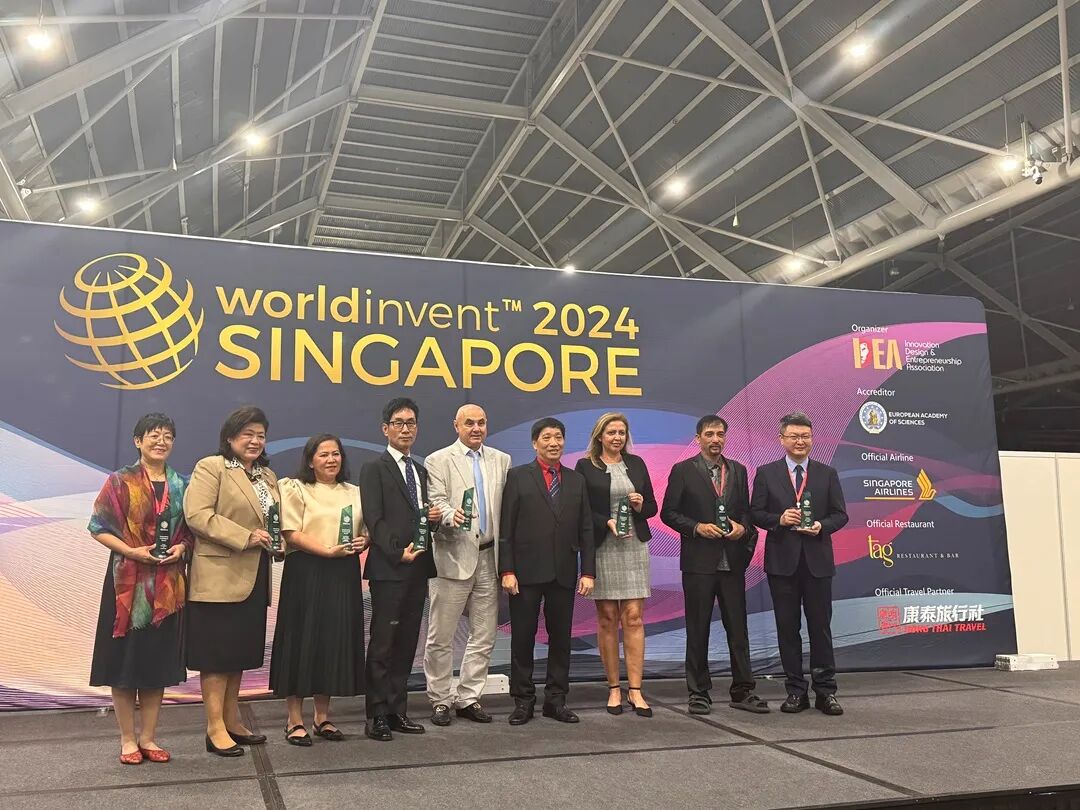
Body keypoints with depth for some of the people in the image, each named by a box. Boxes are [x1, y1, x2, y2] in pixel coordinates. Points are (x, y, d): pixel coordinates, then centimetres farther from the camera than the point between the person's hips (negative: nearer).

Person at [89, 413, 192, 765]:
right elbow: (98, 528, -4)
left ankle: (148, 737, 18)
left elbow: (190, 531, 14)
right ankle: (127, 739, 14)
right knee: (125, 657, 1)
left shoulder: (181, 486, 9)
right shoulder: (120, 482, -1)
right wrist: (133, 551, -16)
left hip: (167, 584, 3)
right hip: (128, 581, -3)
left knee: (159, 659, 7)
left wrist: (181, 547, -7)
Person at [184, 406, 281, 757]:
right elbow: (197, 515, -18)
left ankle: (232, 721, 25)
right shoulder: (210, 467, -6)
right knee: (217, 653, -1)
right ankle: (215, 728, 6)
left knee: (240, 652, 14)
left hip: (254, 578, 8)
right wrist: (244, 537, -20)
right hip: (219, 577, -7)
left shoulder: (268, 476, 17)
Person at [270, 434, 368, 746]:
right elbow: (292, 534, -10)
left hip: (344, 575, 5)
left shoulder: (353, 493, 15)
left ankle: (322, 716, 20)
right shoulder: (295, 489, 0)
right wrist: (328, 551, -19)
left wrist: (363, 542, -4)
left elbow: (366, 530, 19)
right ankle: (295, 720, 8)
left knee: (336, 641, 8)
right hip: (306, 575, -5)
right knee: (302, 641, -2)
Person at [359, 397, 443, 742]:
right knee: (382, 644, -2)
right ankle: (377, 715, 5)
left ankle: (397, 710, 18)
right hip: (388, 568, -6)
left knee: (406, 643, 10)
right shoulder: (374, 469, -2)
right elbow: (374, 520, -10)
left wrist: (435, 516, 0)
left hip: (418, 568, 6)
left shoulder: (421, 471, 18)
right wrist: (398, 552, -19)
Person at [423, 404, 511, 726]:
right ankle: (440, 700, 17)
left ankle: (468, 698, 22)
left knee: (484, 636, 9)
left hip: (489, 557, 4)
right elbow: (436, 503, -9)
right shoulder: (438, 461, 0)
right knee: (441, 637, 3)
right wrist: (451, 516, -32)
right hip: (453, 557, -4)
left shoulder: (501, 460, 12)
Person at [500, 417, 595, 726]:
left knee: (561, 638, 8)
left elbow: (586, 530, 9)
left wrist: (588, 571, 2)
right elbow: (506, 528, -4)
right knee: (522, 638, 4)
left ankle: (556, 700, 20)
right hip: (526, 572, -3)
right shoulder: (518, 476, 0)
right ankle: (523, 700, 15)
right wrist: (507, 570, -10)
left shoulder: (576, 480, 10)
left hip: (564, 572, 3)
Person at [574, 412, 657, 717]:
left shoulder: (636, 463, 12)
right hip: (602, 550, -2)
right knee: (607, 619, 3)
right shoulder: (585, 466, 2)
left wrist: (641, 505, -7)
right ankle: (614, 688, 14)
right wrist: (607, 523, -16)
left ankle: (635, 690, 2)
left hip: (635, 547, 2)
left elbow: (652, 506, 15)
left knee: (634, 617, -2)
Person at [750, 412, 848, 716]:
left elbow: (840, 515, 5)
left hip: (817, 561, 0)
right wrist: (778, 519, -16)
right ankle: (796, 691, 15)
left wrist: (821, 526, -13)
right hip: (782, 561, 0)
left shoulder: (827, 474, 7)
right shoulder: (766, 473, 4)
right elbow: (756, 513, 2)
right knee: (787, 628, 6)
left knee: (821, 627, 5)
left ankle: (825, 692, 14)